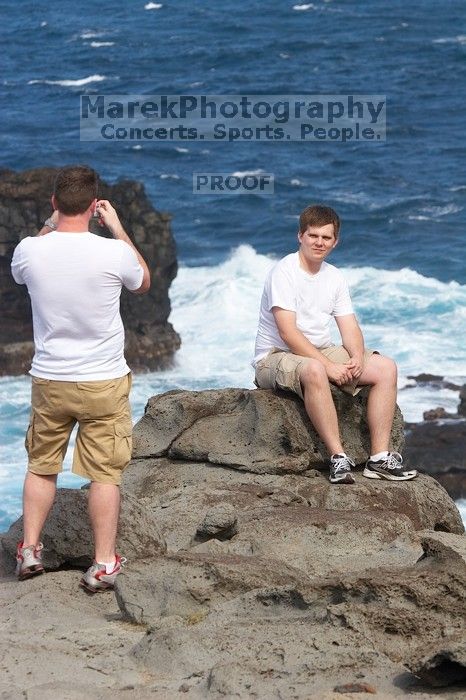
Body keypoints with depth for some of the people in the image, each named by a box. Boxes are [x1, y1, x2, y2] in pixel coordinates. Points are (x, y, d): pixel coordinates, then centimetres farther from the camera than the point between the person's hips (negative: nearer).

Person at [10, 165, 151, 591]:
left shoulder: (29, 251, -12)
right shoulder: (113, 253, -18)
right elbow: (144, 282, 7)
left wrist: (51, 224, 15)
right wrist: (118, 229, 10)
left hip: (49, 380, 2)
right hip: (104, 382, -2)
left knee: (42, 467, 18)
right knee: (105, 474, 5)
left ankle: (29, 550, 22)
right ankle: (103, 564, 7)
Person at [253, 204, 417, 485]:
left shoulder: (334, 277, 10)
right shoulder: (284, 272, -13)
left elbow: (350, 327, 5)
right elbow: (288, 333, -21)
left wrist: (357, 359, -17)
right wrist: (328, 365, -27)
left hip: (322, 352, 8)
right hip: (276, 357, -8)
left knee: (386, 367, -8)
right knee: (313, 371, -41)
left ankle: (380, 457, -13)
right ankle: (338, 457, -37)